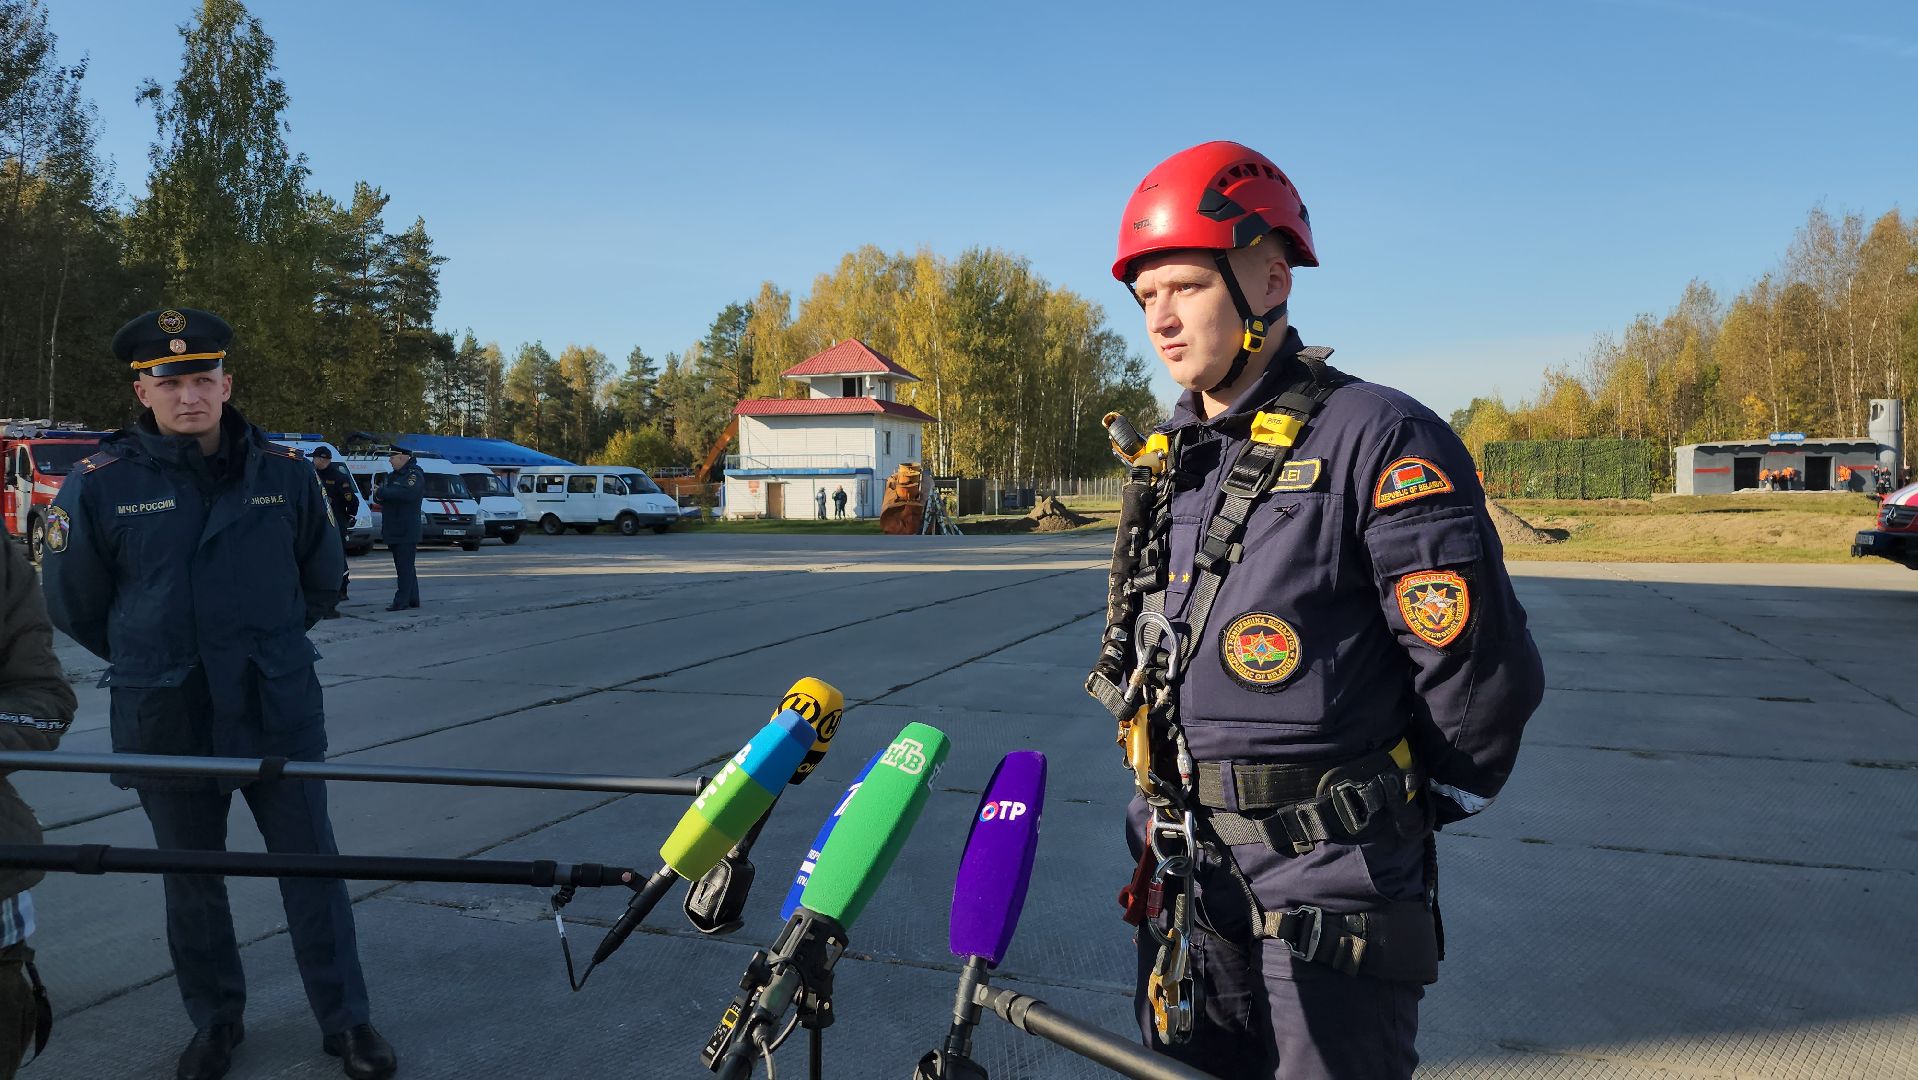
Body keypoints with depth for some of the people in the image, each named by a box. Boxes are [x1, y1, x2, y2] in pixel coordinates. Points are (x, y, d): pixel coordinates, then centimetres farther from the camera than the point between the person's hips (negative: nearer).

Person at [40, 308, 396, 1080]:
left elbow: (321, 578, 12)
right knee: (191, 884, 15)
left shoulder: (284, 473, -4)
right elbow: (73, 605, 6)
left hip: (280, 714, 0)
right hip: (167, 725, 0)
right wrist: (154, 661, 14)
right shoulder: (99, 483, -8)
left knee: (312, 868, 7)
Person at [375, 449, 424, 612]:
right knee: (405, 567, 13)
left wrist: (382, 492, -17)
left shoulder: (415, 475, -10)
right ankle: (412, 599, 20)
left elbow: (408, 493, -29)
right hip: (394, 530, 10)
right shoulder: (394, 475, 19)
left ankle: (402, 601, -6)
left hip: (406, 530, -10)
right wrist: (379, 495, -3)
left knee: (405, 567, -7)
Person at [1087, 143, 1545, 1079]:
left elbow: (1484, 672, -14)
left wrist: (1426, 800, 0)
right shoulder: (1167, 459, 8)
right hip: (1189, 886, 7)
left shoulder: (1375, 440, -15)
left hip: (1331, 890, -6)